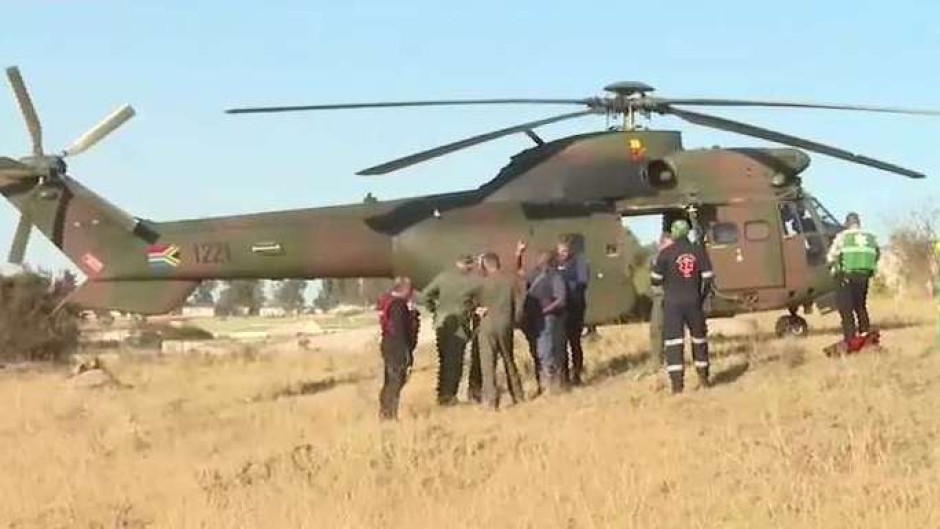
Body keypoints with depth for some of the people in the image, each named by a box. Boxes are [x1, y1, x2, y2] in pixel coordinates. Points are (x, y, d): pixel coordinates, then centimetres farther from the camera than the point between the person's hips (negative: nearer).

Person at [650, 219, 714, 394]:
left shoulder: (666, 253, -7)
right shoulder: (698, 251, 1)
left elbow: (655, 280, -4)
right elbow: (708, 278, 0)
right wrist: (703, 297, 14)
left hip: (673, 303, -3)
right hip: (694, 302, 3)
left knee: (673, 342, -2)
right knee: (699, 338, 18)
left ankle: (677, 383, -8)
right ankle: (703, 378, 27)